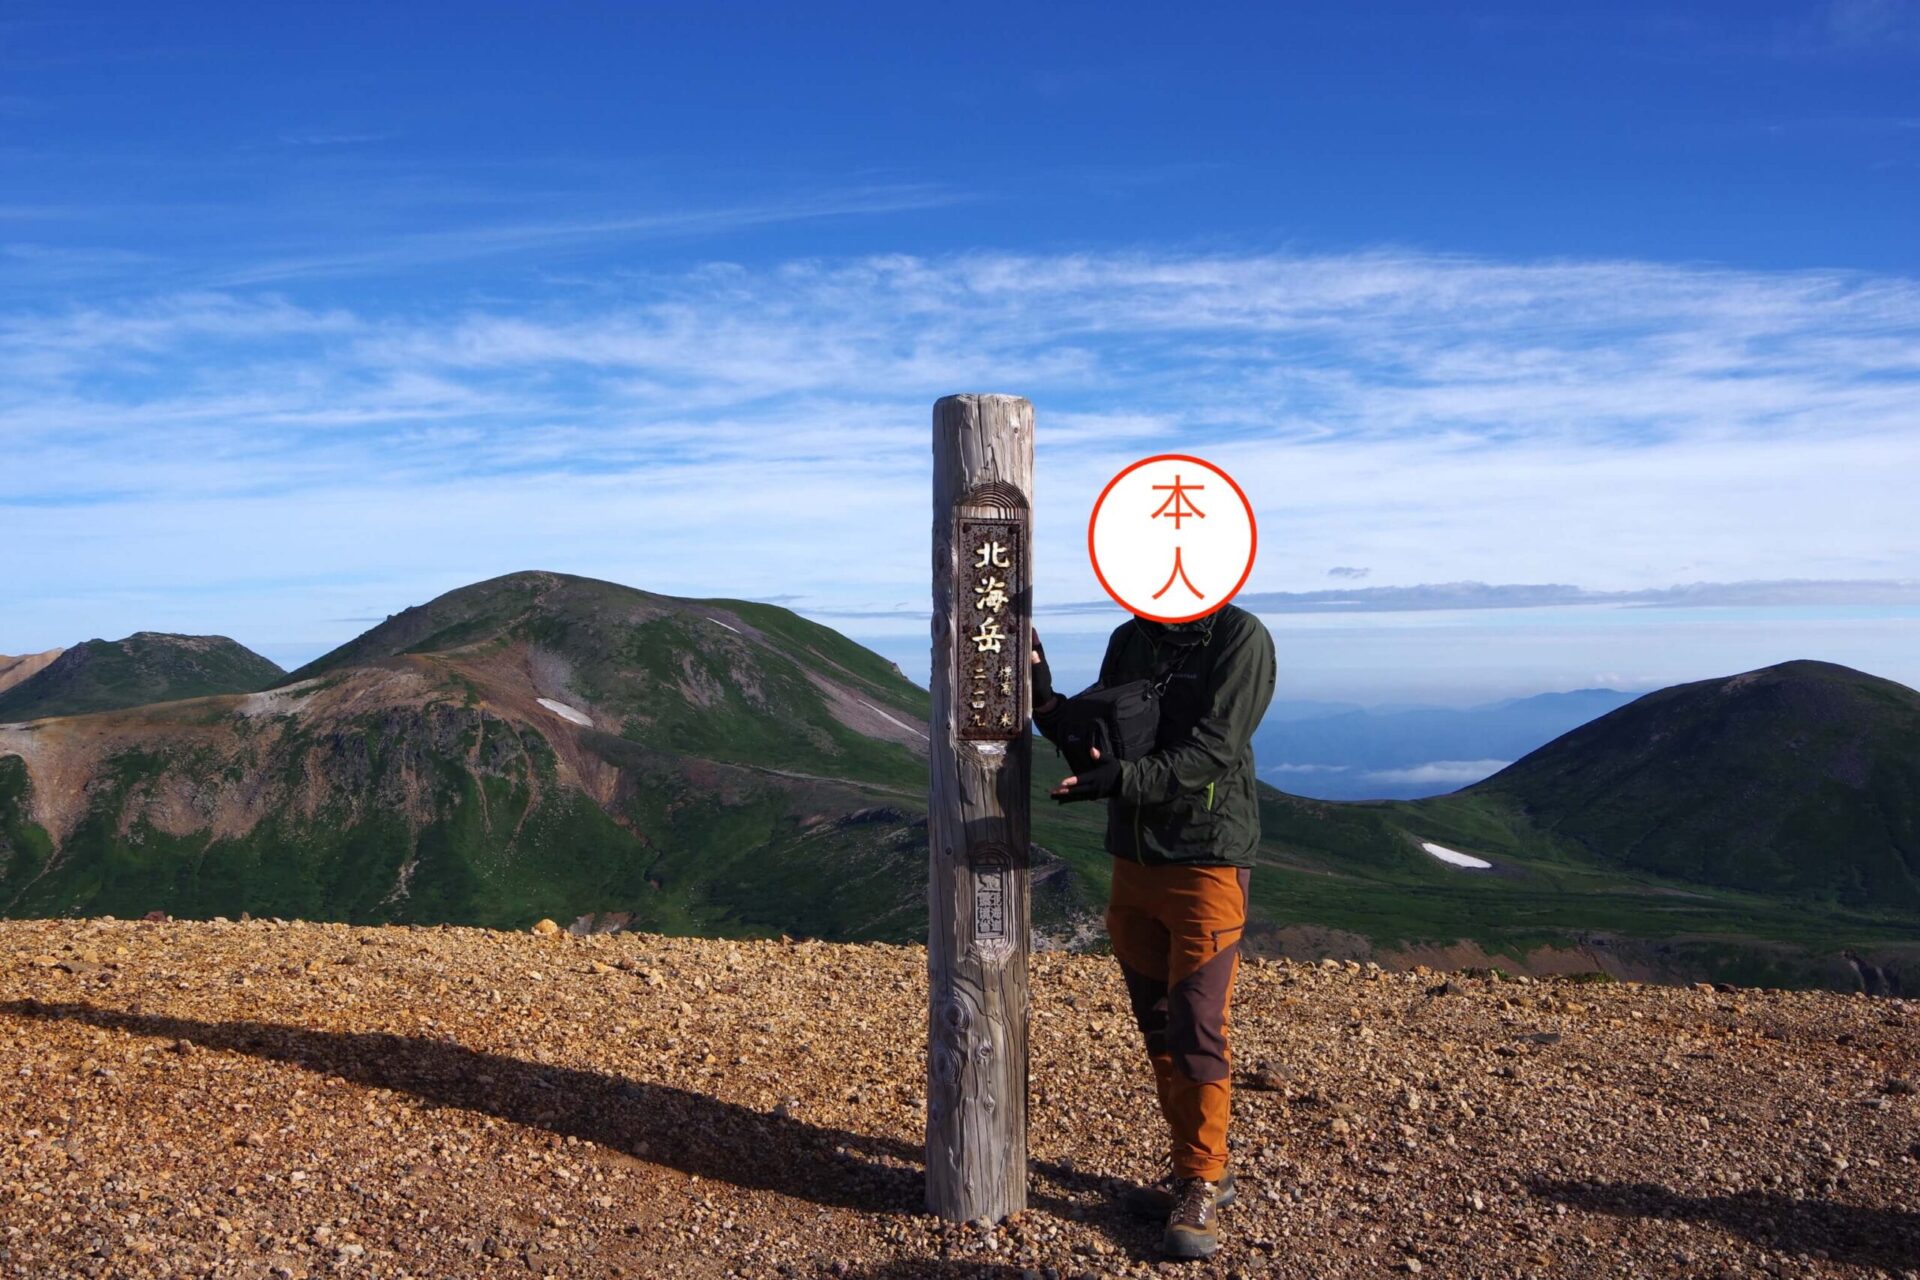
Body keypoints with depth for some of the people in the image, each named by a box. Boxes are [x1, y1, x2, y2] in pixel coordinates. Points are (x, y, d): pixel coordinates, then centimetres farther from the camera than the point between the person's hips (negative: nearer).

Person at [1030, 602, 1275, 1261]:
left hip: (1206, 864, -6)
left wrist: (1125, 778, -32)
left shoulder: (1240, 638, -11)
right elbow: (1095, 742, 11)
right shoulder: (1127, 641, 10)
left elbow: (1212, 751, -20)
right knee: (1157, 1028, 12)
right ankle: (1194, 1169, 26)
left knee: (1196, 1030, -5)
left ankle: (1202, 1186, 10)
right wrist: (1045, 699, -4)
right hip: (1133, 860, 7)